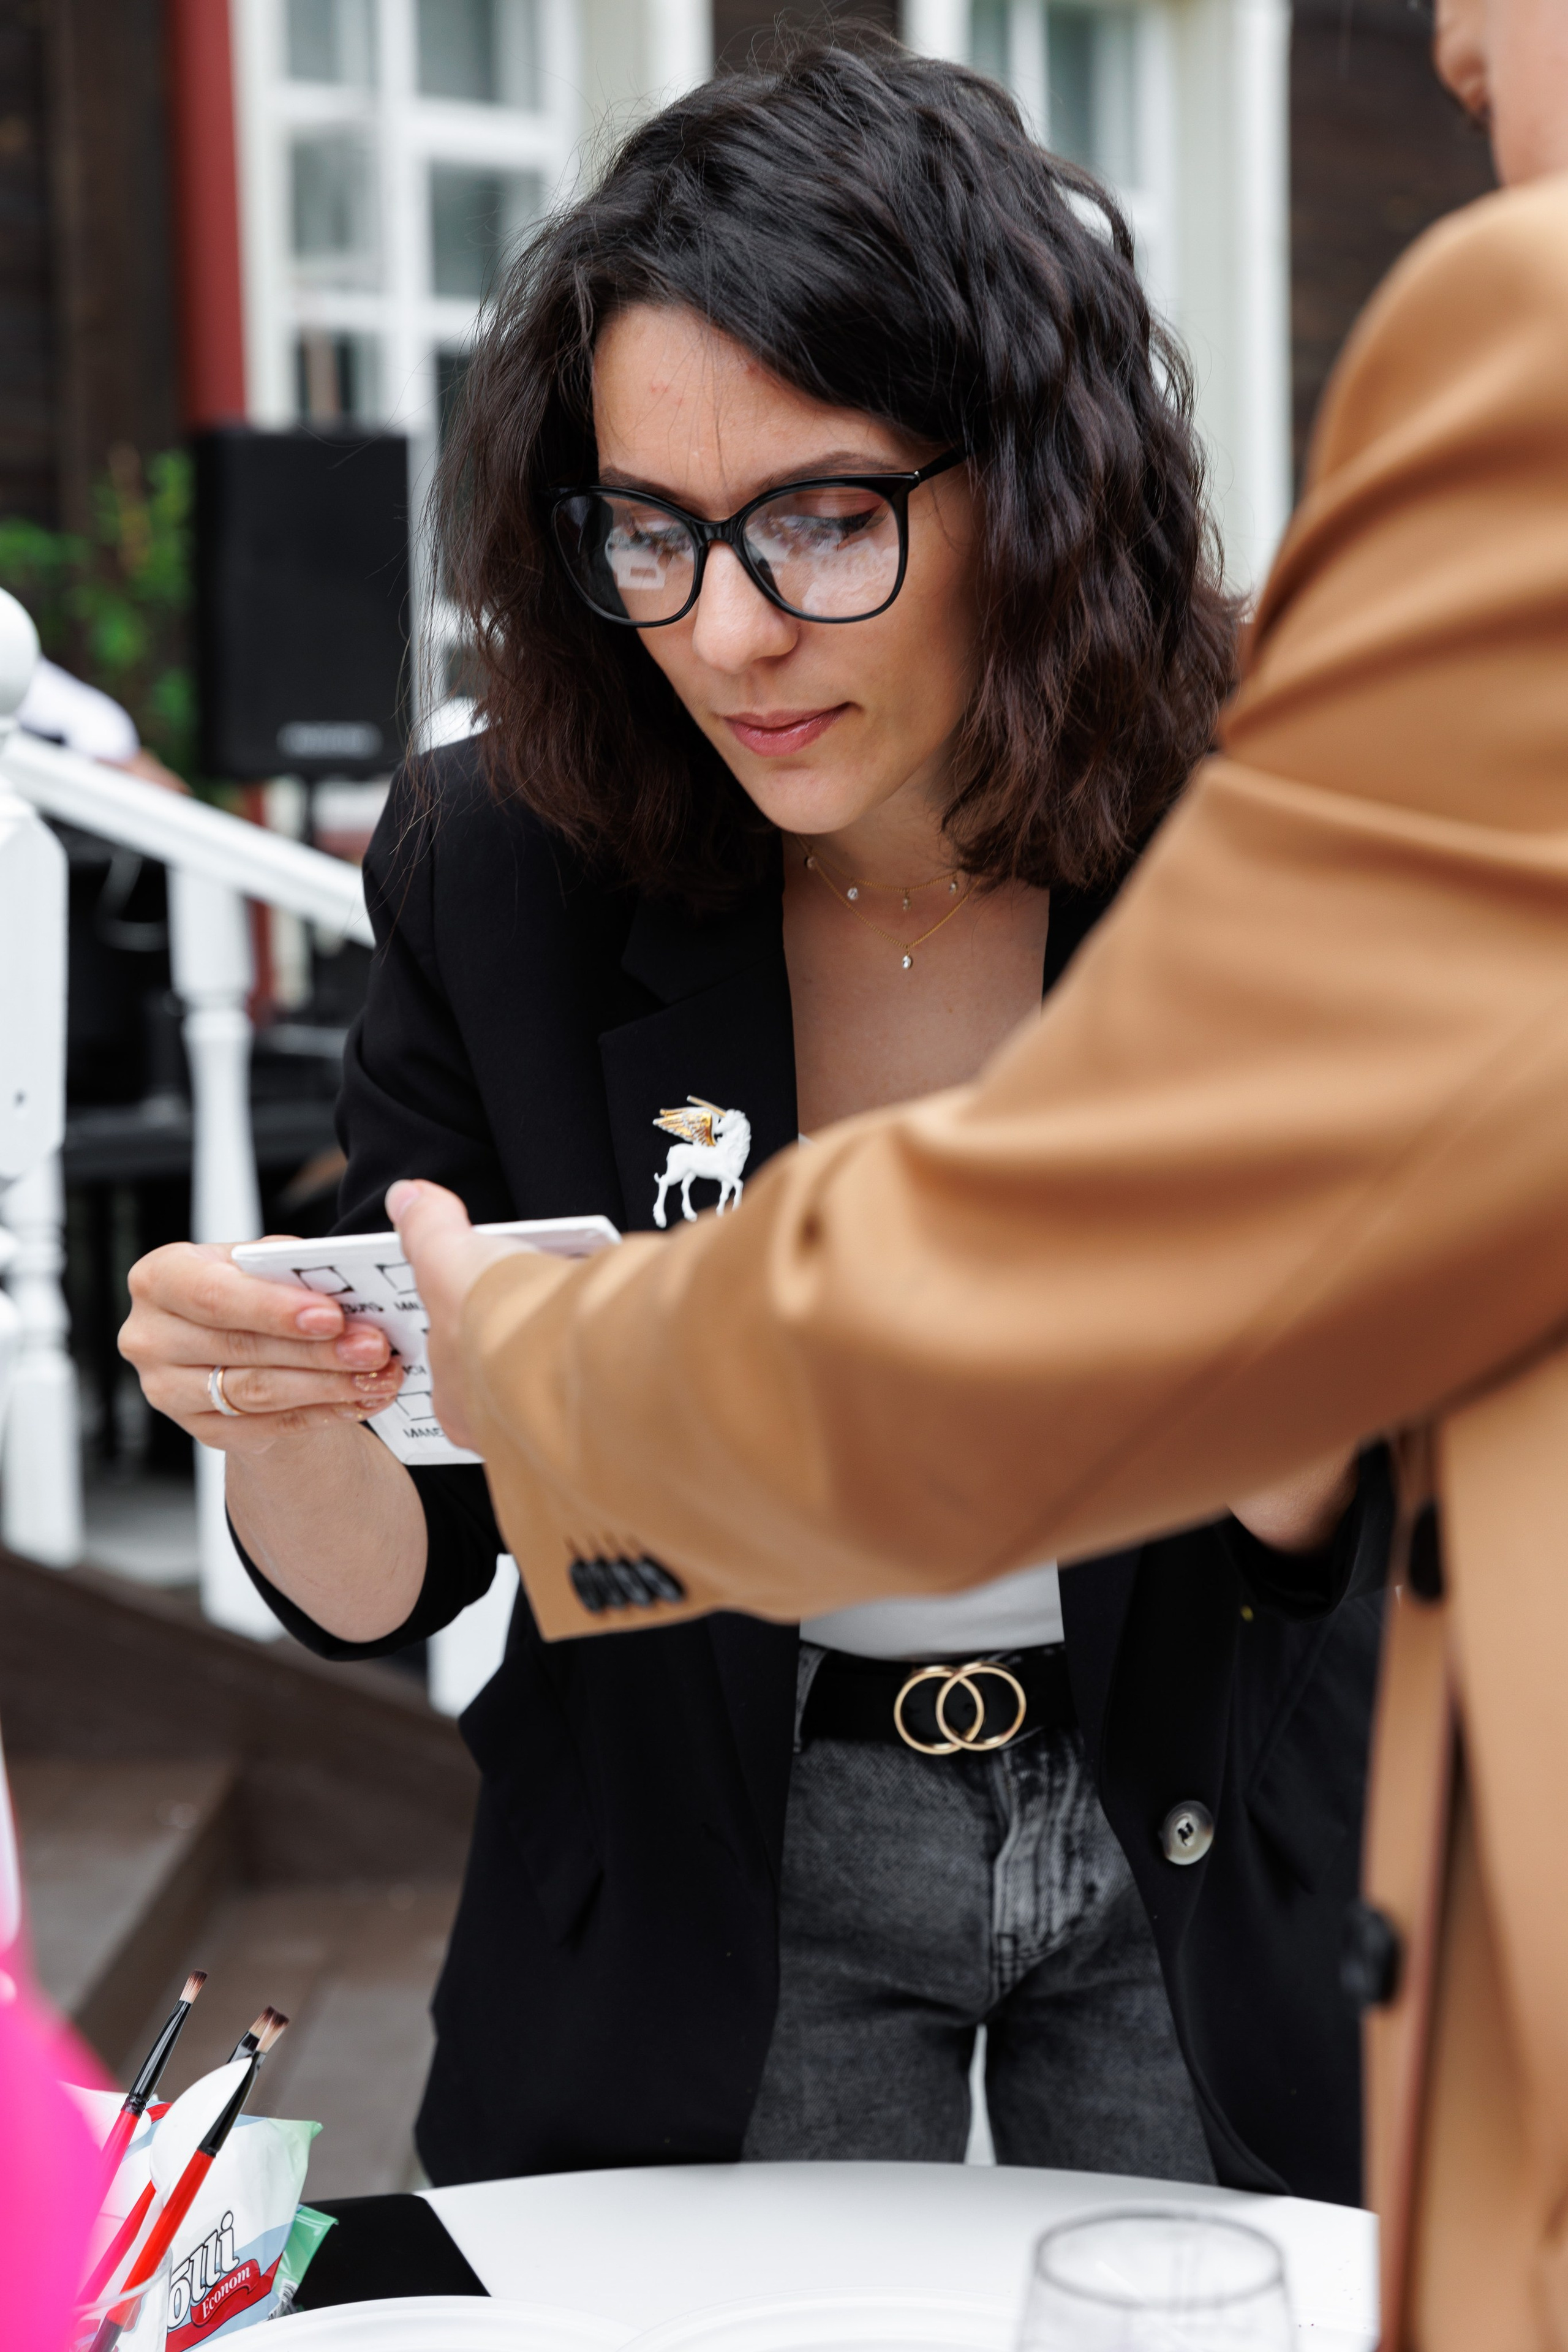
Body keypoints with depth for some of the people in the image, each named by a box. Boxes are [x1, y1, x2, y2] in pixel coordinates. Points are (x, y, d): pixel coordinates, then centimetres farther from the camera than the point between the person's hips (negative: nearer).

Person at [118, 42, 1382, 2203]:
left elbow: (1311, 1538, -12)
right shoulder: (499, 875, -16)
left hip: (1187, 1858, 1)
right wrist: (277, 1413, -31)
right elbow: (381, 1590, -9)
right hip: (709, 1892, 0)